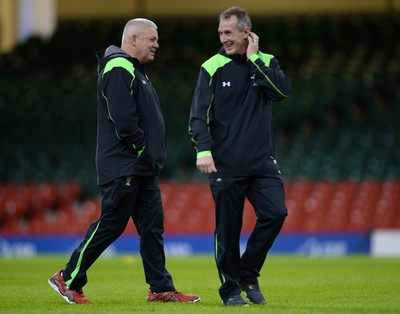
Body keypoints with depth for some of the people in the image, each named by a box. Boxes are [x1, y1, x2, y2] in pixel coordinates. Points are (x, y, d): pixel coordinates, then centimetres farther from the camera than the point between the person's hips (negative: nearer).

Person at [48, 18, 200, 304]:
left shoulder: (135, 71, 21)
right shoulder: (119, 70, -13)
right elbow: (124, 121, -22)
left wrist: (153, 157, 13)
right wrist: (143, 150, -16)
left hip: (144, 171, 10)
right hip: (123, 169, -10)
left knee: (153, 227, 6)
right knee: (110, 226, -6)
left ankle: (161, 289, 7)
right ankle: (68, 279, 4)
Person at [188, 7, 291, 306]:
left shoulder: (266, 63, 8)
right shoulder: (213, 68, 0)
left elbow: (283, 90, -12)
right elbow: (199, 114, -4)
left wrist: (254, 59, -8)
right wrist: (203, 149, -17)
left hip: (262, 161, 2)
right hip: (225, 165, -2)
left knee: (275, 212, -12)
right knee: (228, 228, 0)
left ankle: (248, 274, 6)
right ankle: (231, 289, 13)